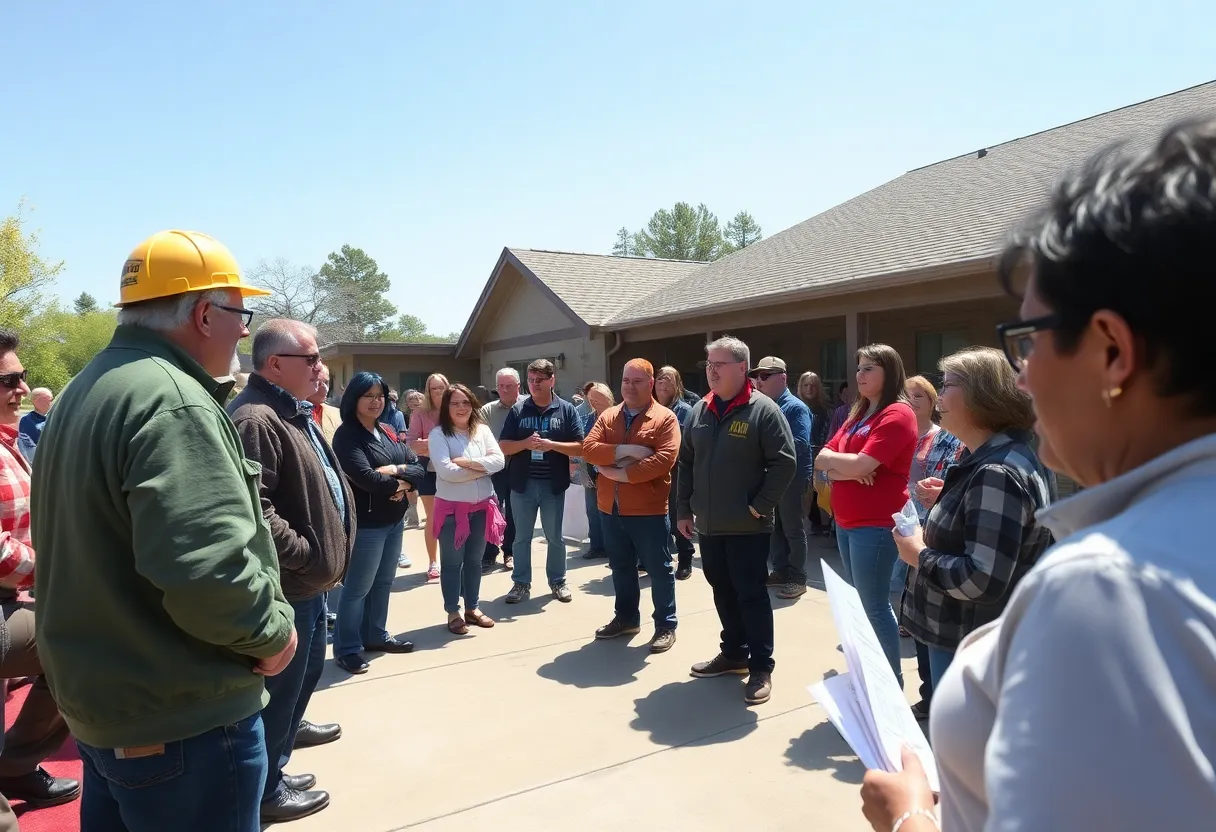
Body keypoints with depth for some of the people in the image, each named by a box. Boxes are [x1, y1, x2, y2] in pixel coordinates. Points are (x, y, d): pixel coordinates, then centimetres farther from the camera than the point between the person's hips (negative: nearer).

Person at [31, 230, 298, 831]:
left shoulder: (87, 389, 10)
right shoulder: (173, 403, -24)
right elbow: (207, 571, -35)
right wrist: (272, 630, -16)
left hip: (97, 700, 10)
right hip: (182, 719, -10)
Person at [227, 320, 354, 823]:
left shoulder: (292, 413, 14)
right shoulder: (255, 420, -22)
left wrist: (323, 561, 16)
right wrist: (304, 554, -21)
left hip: (308, 583, 11)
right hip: (286, 587, -10)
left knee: (305, 675, 22)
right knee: (280, 689, 6)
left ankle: (276, 768, 39)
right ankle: (266, 790, 25)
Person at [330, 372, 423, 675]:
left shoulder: (388, 432, 10)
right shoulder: (347, 435, -12)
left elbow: (419, 469, 5)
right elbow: (365, 477, -24)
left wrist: (396, 471, -15)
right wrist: (398, 484, -9)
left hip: (395, 520, 8)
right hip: (366, 523, -8)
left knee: (383, 583, 17)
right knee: (358, 587, 0)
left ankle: (375, 635, 31)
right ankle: (346, 648, 12)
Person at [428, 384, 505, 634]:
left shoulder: (482, 430, 4)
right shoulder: (438, 434, -9)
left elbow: (499, 461, -8)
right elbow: (446, 471, -20)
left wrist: (466, 462, -17)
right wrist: (482, 468, -12)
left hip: (482, 506, 4)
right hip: (452, 507, -4)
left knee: (474, 560, 16)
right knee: (452, 562, 6)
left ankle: (472, 608, 29)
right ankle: (453, 613, 18)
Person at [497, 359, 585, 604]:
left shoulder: (566, 409, -1)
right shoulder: (518, 409, 2)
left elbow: (580, 447, -5)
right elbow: (503, 446, 0)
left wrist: (552, 445, -18)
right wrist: (525, 444, -18)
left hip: (553, 484, -1)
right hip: (522, 483, 1)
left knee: (555, 536, 12)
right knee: (522, 536, 10)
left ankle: (558, 581, 27)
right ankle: (521, 583, 22)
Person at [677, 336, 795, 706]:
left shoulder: (763, 410, -11)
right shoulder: (699, 411, 8)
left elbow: (784, 462, -13)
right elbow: (686, 463, 13)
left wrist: (760, 506, -15)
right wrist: (684, 509, 9)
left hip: (747, 526, -6)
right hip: (708, 524, 6)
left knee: (751, 594, 1)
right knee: (723, 591, 16)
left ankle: (761, 667, 13)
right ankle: (734, 653, 32)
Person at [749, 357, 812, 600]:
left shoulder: (796, 408, -14)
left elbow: (800, 445, -24)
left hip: (793, 477, -7)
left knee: (793, 530, 3)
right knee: (774, 528, 15)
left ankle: (798, 579, 13)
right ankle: (781, 572, 28)